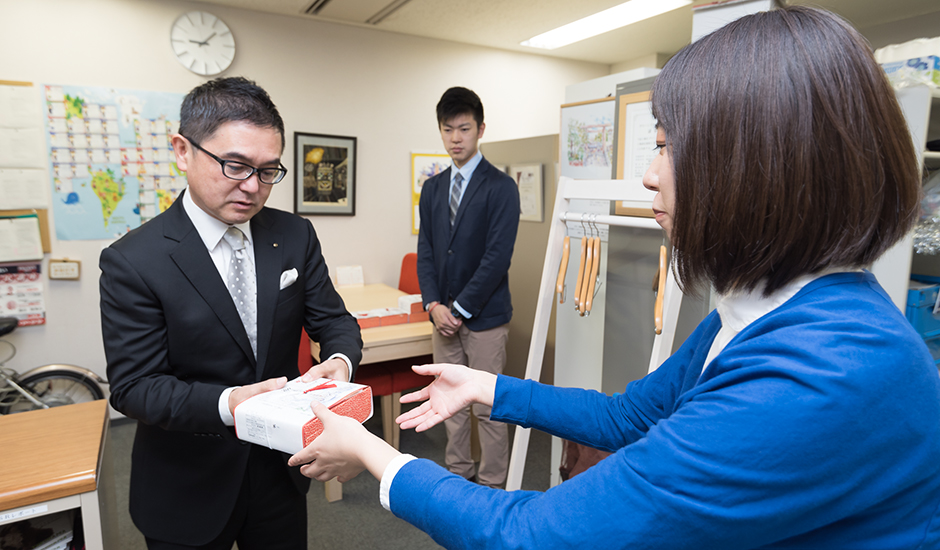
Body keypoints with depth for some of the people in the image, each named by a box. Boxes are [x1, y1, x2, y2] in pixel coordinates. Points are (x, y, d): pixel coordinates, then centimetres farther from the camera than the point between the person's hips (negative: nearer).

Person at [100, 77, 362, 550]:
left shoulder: (295, 236, -5)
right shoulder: (132, 262, -16)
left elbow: (333, 319, -2)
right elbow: (134, 386, -17)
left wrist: (339, 361, -25)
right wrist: (227, 404, -34)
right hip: (187, 491, -3)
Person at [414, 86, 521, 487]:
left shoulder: (500, 187, -8)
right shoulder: (433, 188, 10)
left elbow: (497, 257, -15)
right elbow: (425, 251, 8)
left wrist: (460, 308, -13)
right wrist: (434, 305, -5)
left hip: (484, 317, -5)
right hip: (443, 315, 6)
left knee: (487, 407, 4)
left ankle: (491, 484, 21)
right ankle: (457, 473, 33)